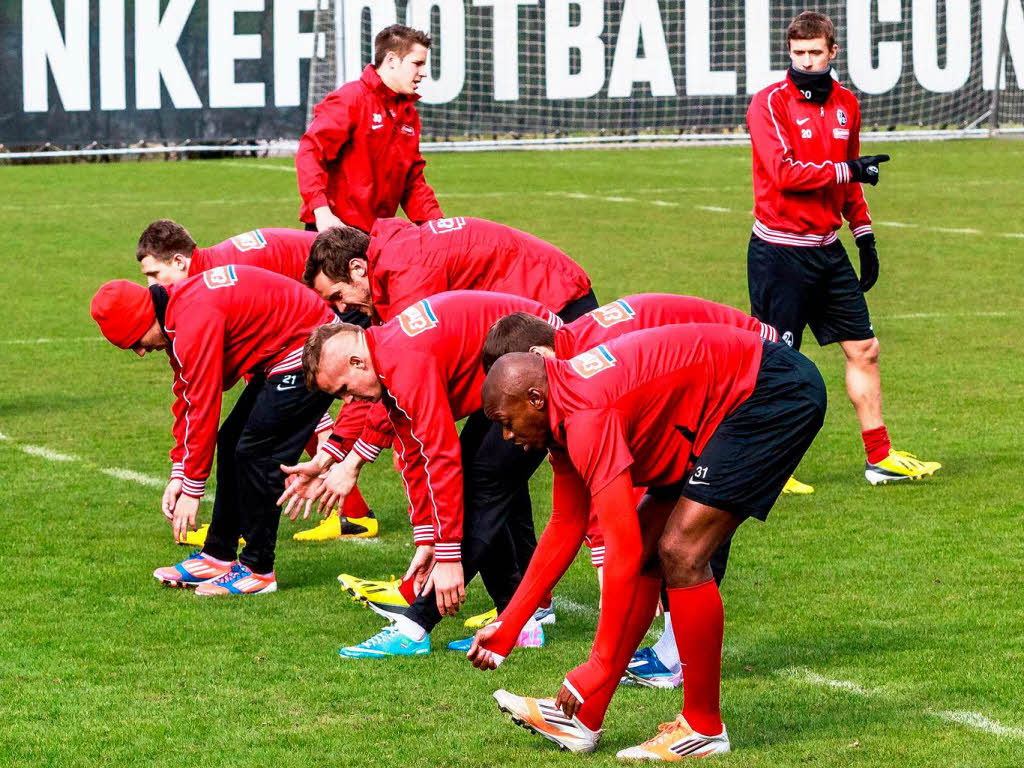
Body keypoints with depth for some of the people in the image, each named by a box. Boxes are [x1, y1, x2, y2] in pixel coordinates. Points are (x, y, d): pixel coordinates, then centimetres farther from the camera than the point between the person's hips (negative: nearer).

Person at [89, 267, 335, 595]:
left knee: (256, 453, -12)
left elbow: (204, 407, -24)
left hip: (306, 350, -11)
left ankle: (258, 571, -4)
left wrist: (192, 490, -17)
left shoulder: (196, 321, -27)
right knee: (232, 443, 13)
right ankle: (217, 558, 19)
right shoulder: (176, 313, 5)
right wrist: (178, 473, 10)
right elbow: (187, 397, 12)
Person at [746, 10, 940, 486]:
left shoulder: (846, 104, 10)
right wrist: (848, 170, -18)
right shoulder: (770, 103, -11)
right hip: (779, 250, -7)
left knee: (863, 349, 8)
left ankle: (879, 459, 17)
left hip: (828, 250, 7)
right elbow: (784, 172, -22)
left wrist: (864, 235, 18)